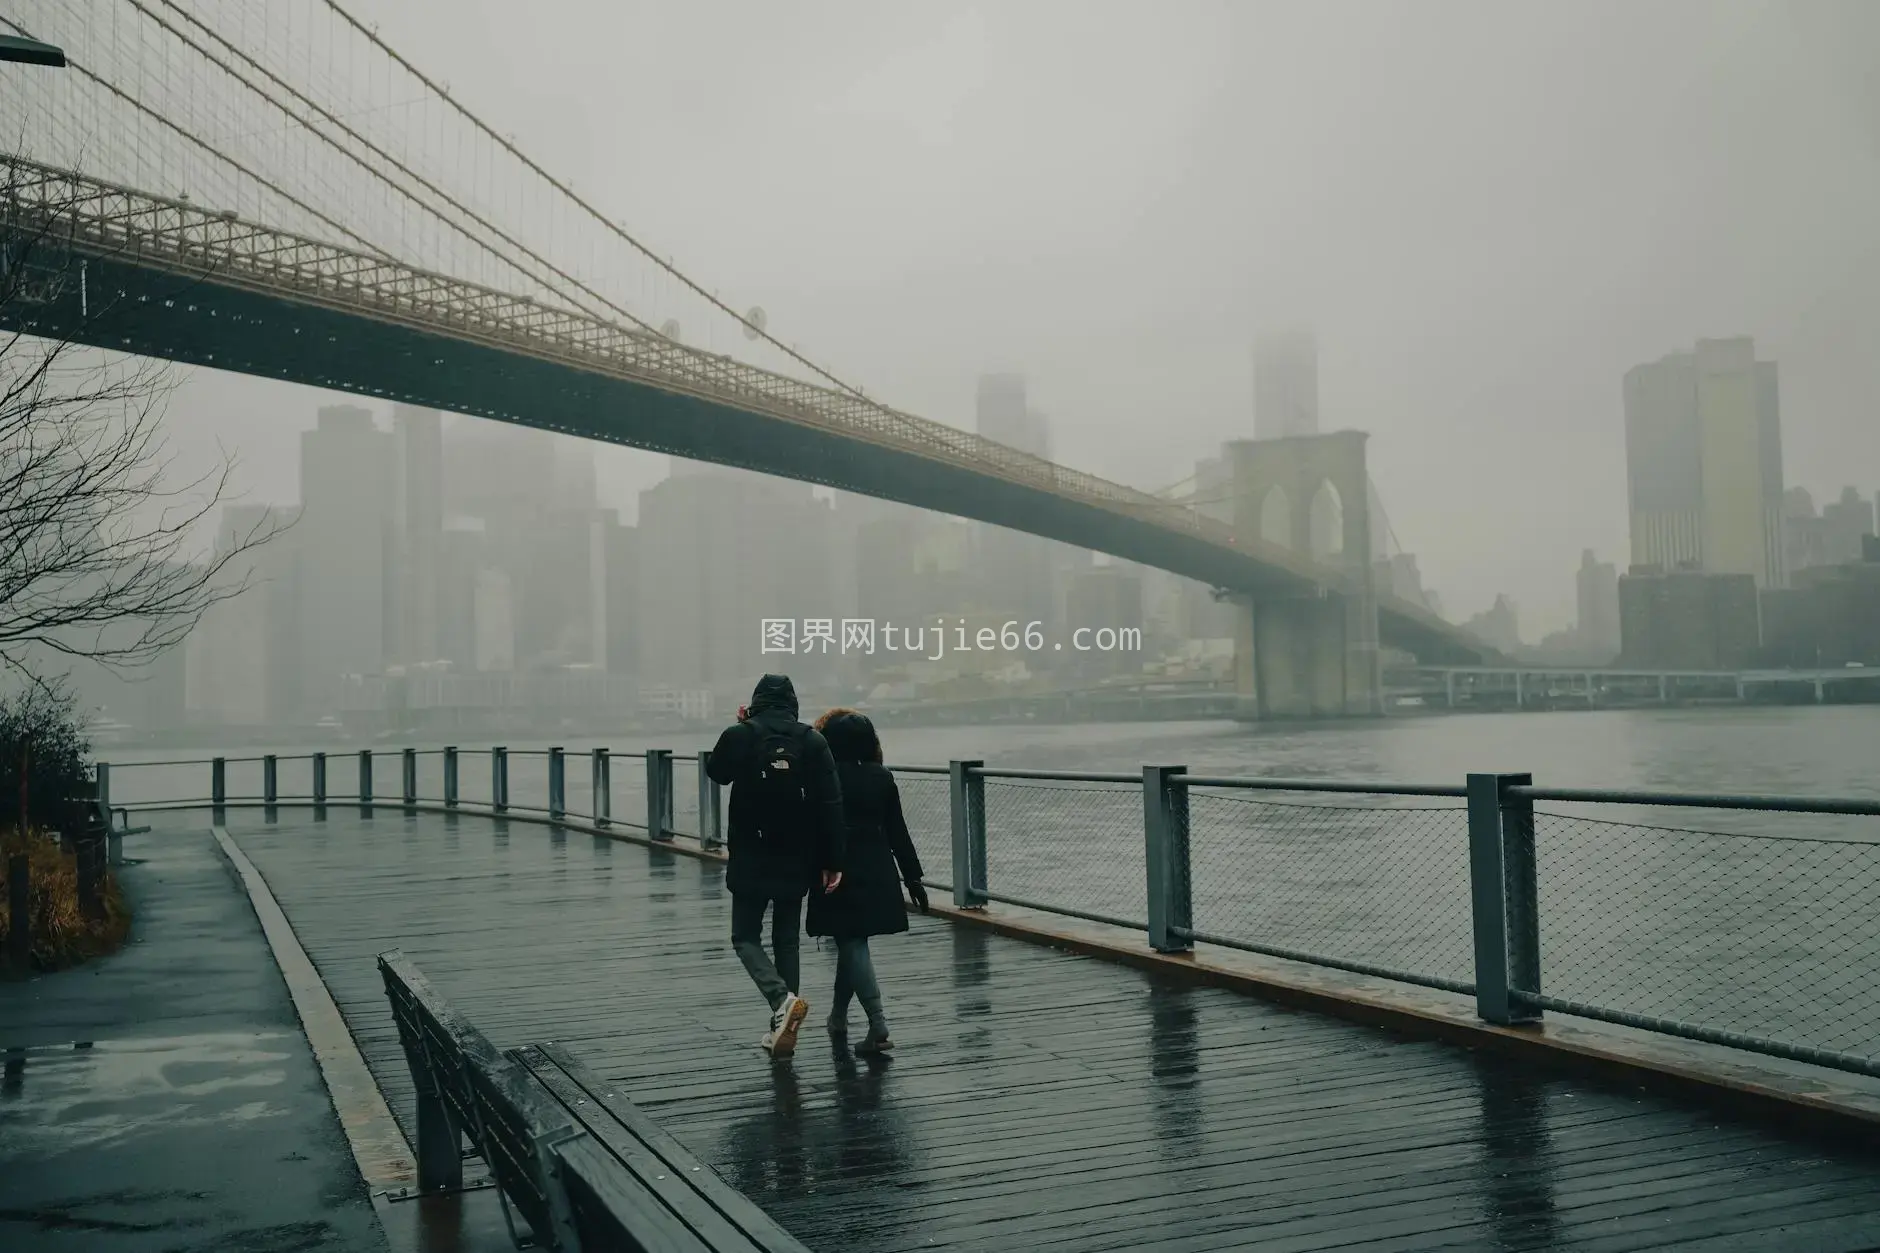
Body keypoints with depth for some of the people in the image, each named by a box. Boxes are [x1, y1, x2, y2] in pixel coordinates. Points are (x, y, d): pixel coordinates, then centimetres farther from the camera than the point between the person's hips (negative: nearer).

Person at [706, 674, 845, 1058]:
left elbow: (717, 774, 13)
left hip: (751, 860, -2)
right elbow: (830, 806, -7)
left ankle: (783, 999, -15)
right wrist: (832, 862, -3)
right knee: (786, 939, 15)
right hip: (796, 861, 3)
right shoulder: (812, 741, -4)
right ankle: (782, 1028, 15)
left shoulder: (738, 735, -8)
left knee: (745, 937, 10)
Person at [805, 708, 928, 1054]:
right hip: (877, 874, 4)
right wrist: (912, 877, 7)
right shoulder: (882, 777, 2)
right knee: (852, 941, 19)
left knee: (851, 944, -2)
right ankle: (839, 1016, 34)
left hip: (839, 873, -4)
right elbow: (898, 832, 4)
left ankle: (878, 1025, -15)